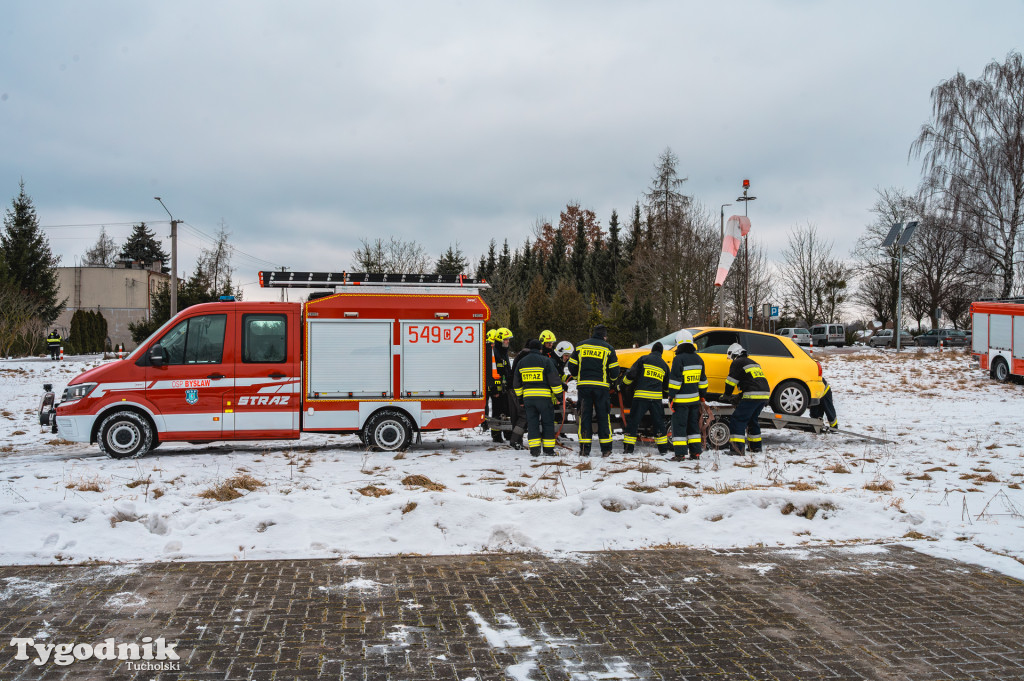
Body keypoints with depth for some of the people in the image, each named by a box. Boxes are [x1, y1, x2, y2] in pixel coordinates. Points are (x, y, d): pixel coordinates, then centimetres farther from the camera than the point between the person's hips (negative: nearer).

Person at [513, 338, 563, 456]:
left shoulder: (521, 362, 9)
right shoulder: (546, 361, -4)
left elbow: (516, 383, 15)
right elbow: (554, 379, -6)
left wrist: (520, 396, 23)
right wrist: (558, 394, 2)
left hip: (528, 397, 3)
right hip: (544, 397, -3)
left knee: (532, 422, 7)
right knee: (547, 422, 5)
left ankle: (534, 449, 2)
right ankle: (548, 449, 5)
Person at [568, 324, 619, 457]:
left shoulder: (580, 346, 8)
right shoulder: (608, 348, 2)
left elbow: (572, 367, 9)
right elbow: (614, 371, 1)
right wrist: (611, 379, 23)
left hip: (583, 386, 2)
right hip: (601, 386, -1)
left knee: (585, 416, 5)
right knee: (603, 416, 5)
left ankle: (584, 449, 1)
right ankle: (606, 449, 5)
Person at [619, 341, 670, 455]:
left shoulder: (644, 359, 4)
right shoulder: (664, 365, 16)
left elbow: (631, 374, -2)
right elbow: (667, 386, 26)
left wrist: (624, 383, 15)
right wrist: (665, 393, 47)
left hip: (641, 395, -3)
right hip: (656, 397, 3)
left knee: (633, 421, 2)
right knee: (659, 423, 12)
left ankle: (628, 448, 1)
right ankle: (663, 448, 14)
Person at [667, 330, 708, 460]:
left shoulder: (679, 359, -14)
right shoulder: (698, 359, 9)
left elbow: (675, 380, -17)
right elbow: (702, 380, 16)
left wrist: (671, 396, -12)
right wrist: (702, 395, 25)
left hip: (681, 400, -7)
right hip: (695, 399, 7)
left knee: (679, 426, -2)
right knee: (693, 425, 15)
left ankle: (680, 454, -5)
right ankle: (695, 452, 16)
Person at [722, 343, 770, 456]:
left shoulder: (737, 363, 2)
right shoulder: (753, 363, 29)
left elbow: (731, 381, -1)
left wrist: (727, 395, 15)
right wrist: (739, 398, 32)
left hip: (753, 395, -9)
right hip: (765, 394, 9)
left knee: (738, 420, -7)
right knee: (752, 420, 24)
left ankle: (738, 448, -17)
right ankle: (756, 446, 29)